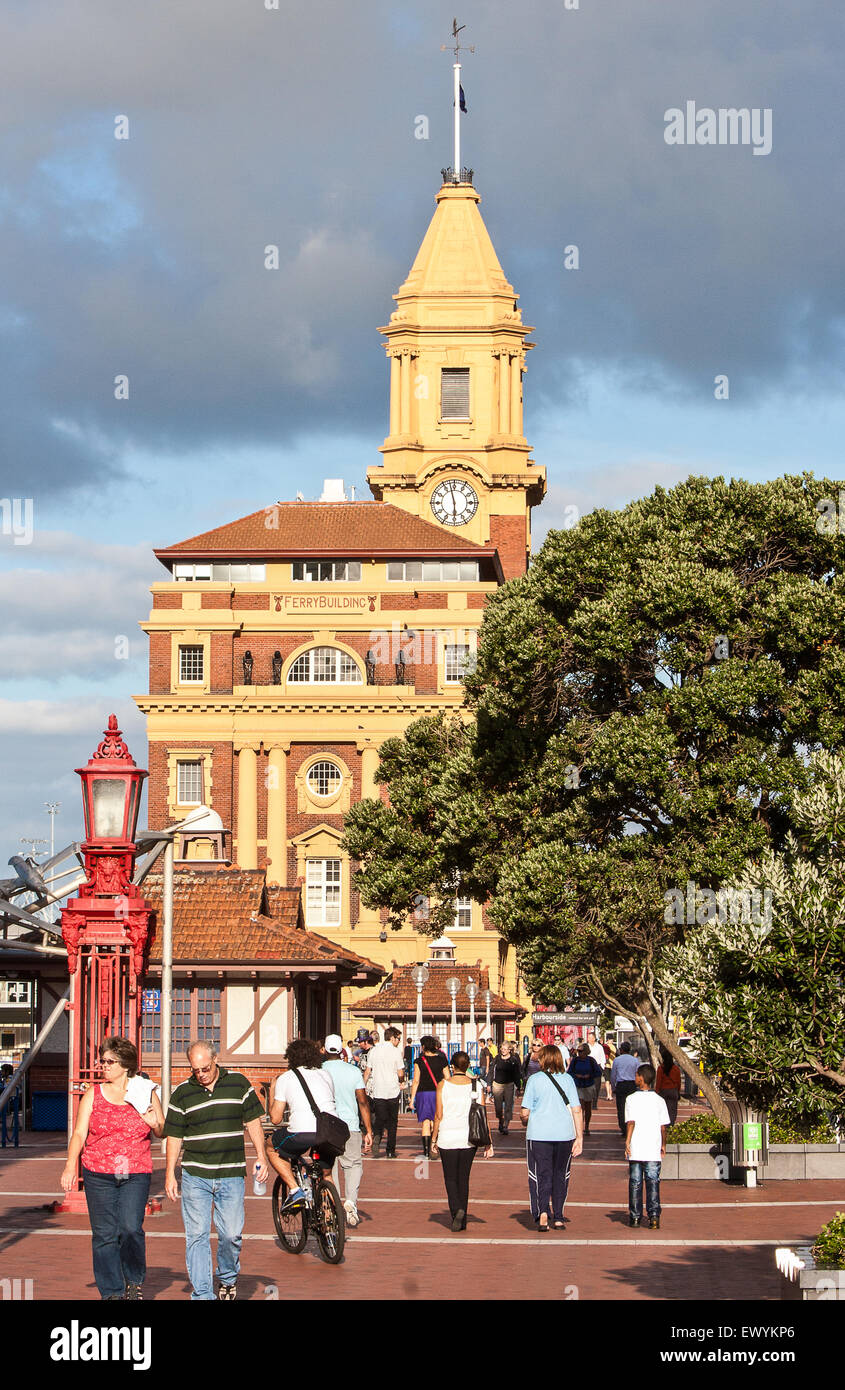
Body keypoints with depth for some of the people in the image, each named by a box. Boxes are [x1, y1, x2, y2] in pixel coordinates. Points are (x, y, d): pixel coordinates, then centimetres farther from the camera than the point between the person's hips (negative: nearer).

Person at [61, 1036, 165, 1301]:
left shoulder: (147, 1093, 6)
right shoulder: (93, 1094, 7)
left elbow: (162, 1132, 15)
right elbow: (79, 1133, 5)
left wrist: (155, 1124, -8)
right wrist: (70, 1165, -9)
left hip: (136, 1174, -1)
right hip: (98, 1173, 1)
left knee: (131, 1229, -13)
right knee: (104, 1234, -1)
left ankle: (134, 1281, 10)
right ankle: (111, 1292, 9)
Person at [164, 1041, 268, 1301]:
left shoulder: (238, 1083, 4)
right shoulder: (182, 1093, 3)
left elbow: (253, 1122, 9)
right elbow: (174, 1137, 7)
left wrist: (261, 1159, 3)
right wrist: (169, 1175, 3)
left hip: (231, 1174, 0)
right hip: (195, 1175, 0)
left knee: (231, 1233, 0)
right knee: (197, 1235, -3)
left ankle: (228, 1279, 26)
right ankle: (202, 1294, 1)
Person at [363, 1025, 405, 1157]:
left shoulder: (374, 1051, 5)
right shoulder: (396, 1052, -7)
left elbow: (367, 1071, 7)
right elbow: (400, 1074, -8)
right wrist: (401, 1082, 14)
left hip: (378, 1092, 3)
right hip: (392, 1092, -3)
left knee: (379, 1120, 8)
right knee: (392, 1122, 8)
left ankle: (376, 1137, -22)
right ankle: (390, 1150, 9)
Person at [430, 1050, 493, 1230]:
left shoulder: (443, 1085, -5)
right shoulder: (477, 1085, 0)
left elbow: (439, 1116, -4)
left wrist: (434, 1140, 5)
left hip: (448, 1137, -2)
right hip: (469, 1138, 2)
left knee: (450, 1178, 7)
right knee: (464, 1178, 14)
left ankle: (456, 1209, -18)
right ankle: (462, 1221, 16)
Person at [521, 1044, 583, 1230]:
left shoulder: (534, 1080, -3)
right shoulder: (567, 1079, 4)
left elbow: (525, 1112, -4)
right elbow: (576, 1110, -1)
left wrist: (524, 1121, 19)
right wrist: (579, 1137, 3)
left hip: (539, 1134, -2)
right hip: (564, 1134, 2)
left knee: (541, 1174, 1)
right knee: (560, 1175, 14)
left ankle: (542, 1210, -21)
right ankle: (558, 1218, 16)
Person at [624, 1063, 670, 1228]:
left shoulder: (632, 1099, -5)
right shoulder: (659, 1100, 2)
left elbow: (630, 1123, -13)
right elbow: (663, 1126, 2)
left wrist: (627, 1142, -10)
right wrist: (663, 1145, 14)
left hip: (635, 1150, -1)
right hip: (654, 1150, 1)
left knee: (635, 1183, 9)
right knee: (653, 1183, 2)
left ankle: (635, 1217, 13)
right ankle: (654, 1215, -10)